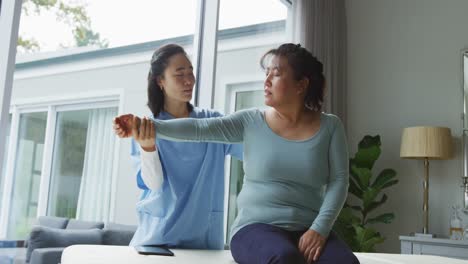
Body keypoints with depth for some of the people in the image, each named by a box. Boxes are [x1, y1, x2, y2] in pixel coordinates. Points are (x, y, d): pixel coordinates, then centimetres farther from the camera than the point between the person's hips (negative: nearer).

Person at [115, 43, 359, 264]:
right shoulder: (251, 122, 2)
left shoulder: (329, 126, 4)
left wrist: (320, 229, -13)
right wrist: (150, 126, -23)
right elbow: (199, 128, -9)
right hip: (256, 227, -1)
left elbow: (339, 180, -1)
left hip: (309, 231, 1)